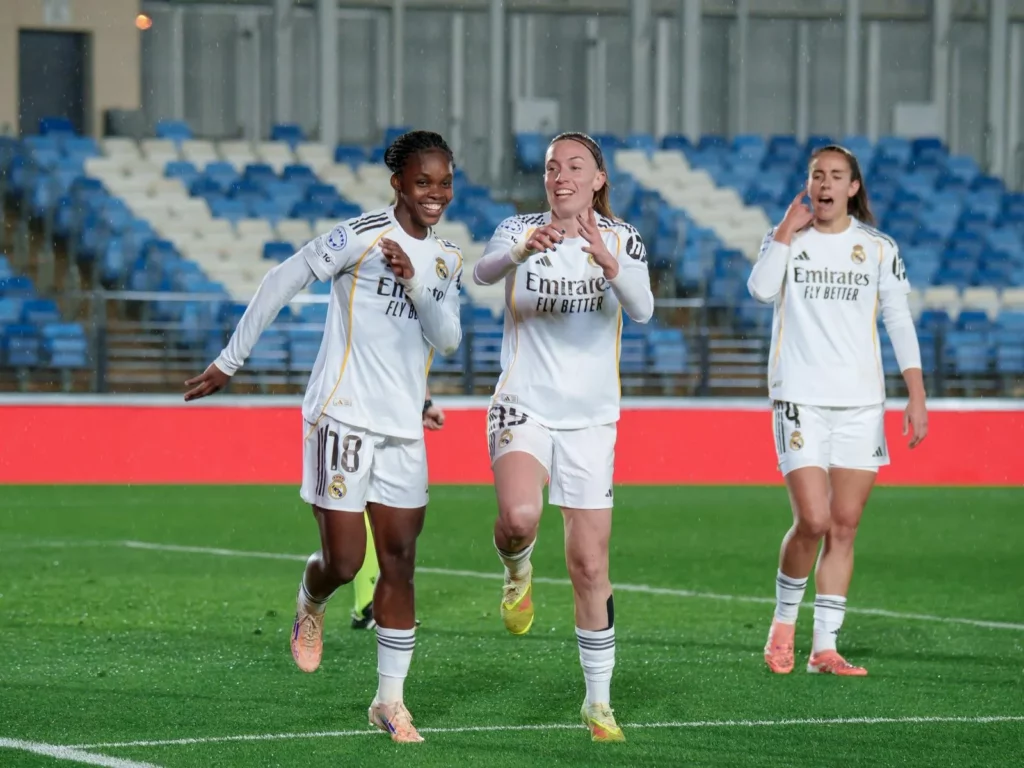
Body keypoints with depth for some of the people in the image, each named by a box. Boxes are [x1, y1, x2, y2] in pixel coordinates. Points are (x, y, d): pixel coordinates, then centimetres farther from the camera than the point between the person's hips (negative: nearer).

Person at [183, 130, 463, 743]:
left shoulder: (446, 260, 11)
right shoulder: (363, 236, -10)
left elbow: (447, 340, 1)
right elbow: (283, 283, -8)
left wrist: (415, 284, -16)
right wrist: (231, 361, -7)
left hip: (404, 428, 6)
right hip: (342, 417, -6)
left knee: (400, 561, 3)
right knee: (344, 562, -6)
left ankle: (390, 699, 9)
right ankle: (311, 602, 30)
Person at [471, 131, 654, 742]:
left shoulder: (622, 240, -1)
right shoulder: (521, 229, -3)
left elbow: (642, 311, -19)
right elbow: (485, 271, -25)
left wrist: (610, 264, -40)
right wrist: (522, 250, -48)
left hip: (590, 418, 1)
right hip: (524, 409, -1)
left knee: (590, 566, 2)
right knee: (520, 515, -31)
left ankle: (599, 703, 15)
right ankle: (518, 570, 5)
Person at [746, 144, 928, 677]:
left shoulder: (879, 248, 8)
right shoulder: (787, 239, 4)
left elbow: (900, 322, 9)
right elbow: (761, 290, -15)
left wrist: (917, 396, 3)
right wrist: (788, 229, -11)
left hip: (861, 402, 2)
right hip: (800, 398, -2)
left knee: (844, 527, 2)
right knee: (813, 520, -13)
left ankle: (824, 647, 7)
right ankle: (784, 619, 11)